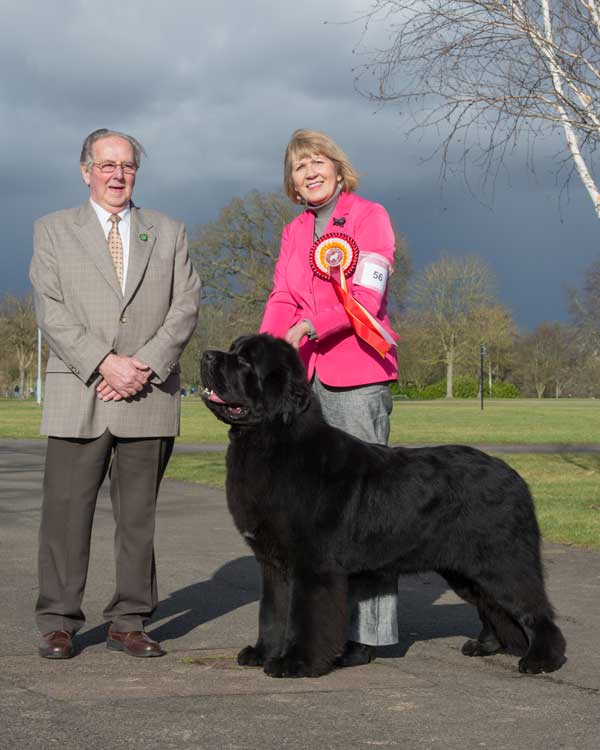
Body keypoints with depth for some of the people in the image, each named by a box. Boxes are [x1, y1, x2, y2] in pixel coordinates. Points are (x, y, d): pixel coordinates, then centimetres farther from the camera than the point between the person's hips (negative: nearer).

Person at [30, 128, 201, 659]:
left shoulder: (168, 232, 15)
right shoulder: (54, 230, 10)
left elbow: (186, 306, 5)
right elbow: (52, 311, -1)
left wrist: (145, 365, -9)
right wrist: (105, 364, -13)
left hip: (149, 397, 1)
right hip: (77, 397, -1)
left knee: (138, 515, 5)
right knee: (67, 511, -2)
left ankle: (128, 622, 12)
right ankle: (58, 623, 7)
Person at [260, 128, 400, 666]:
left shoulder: (369, 217, 2)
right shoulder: (295, 231, 20)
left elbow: (365, 295, -9)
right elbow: (282, 300, 10)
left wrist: (309, 325, -22)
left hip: (357, 377, -6)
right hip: (305, 376, 6)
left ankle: (368, 632, -4)